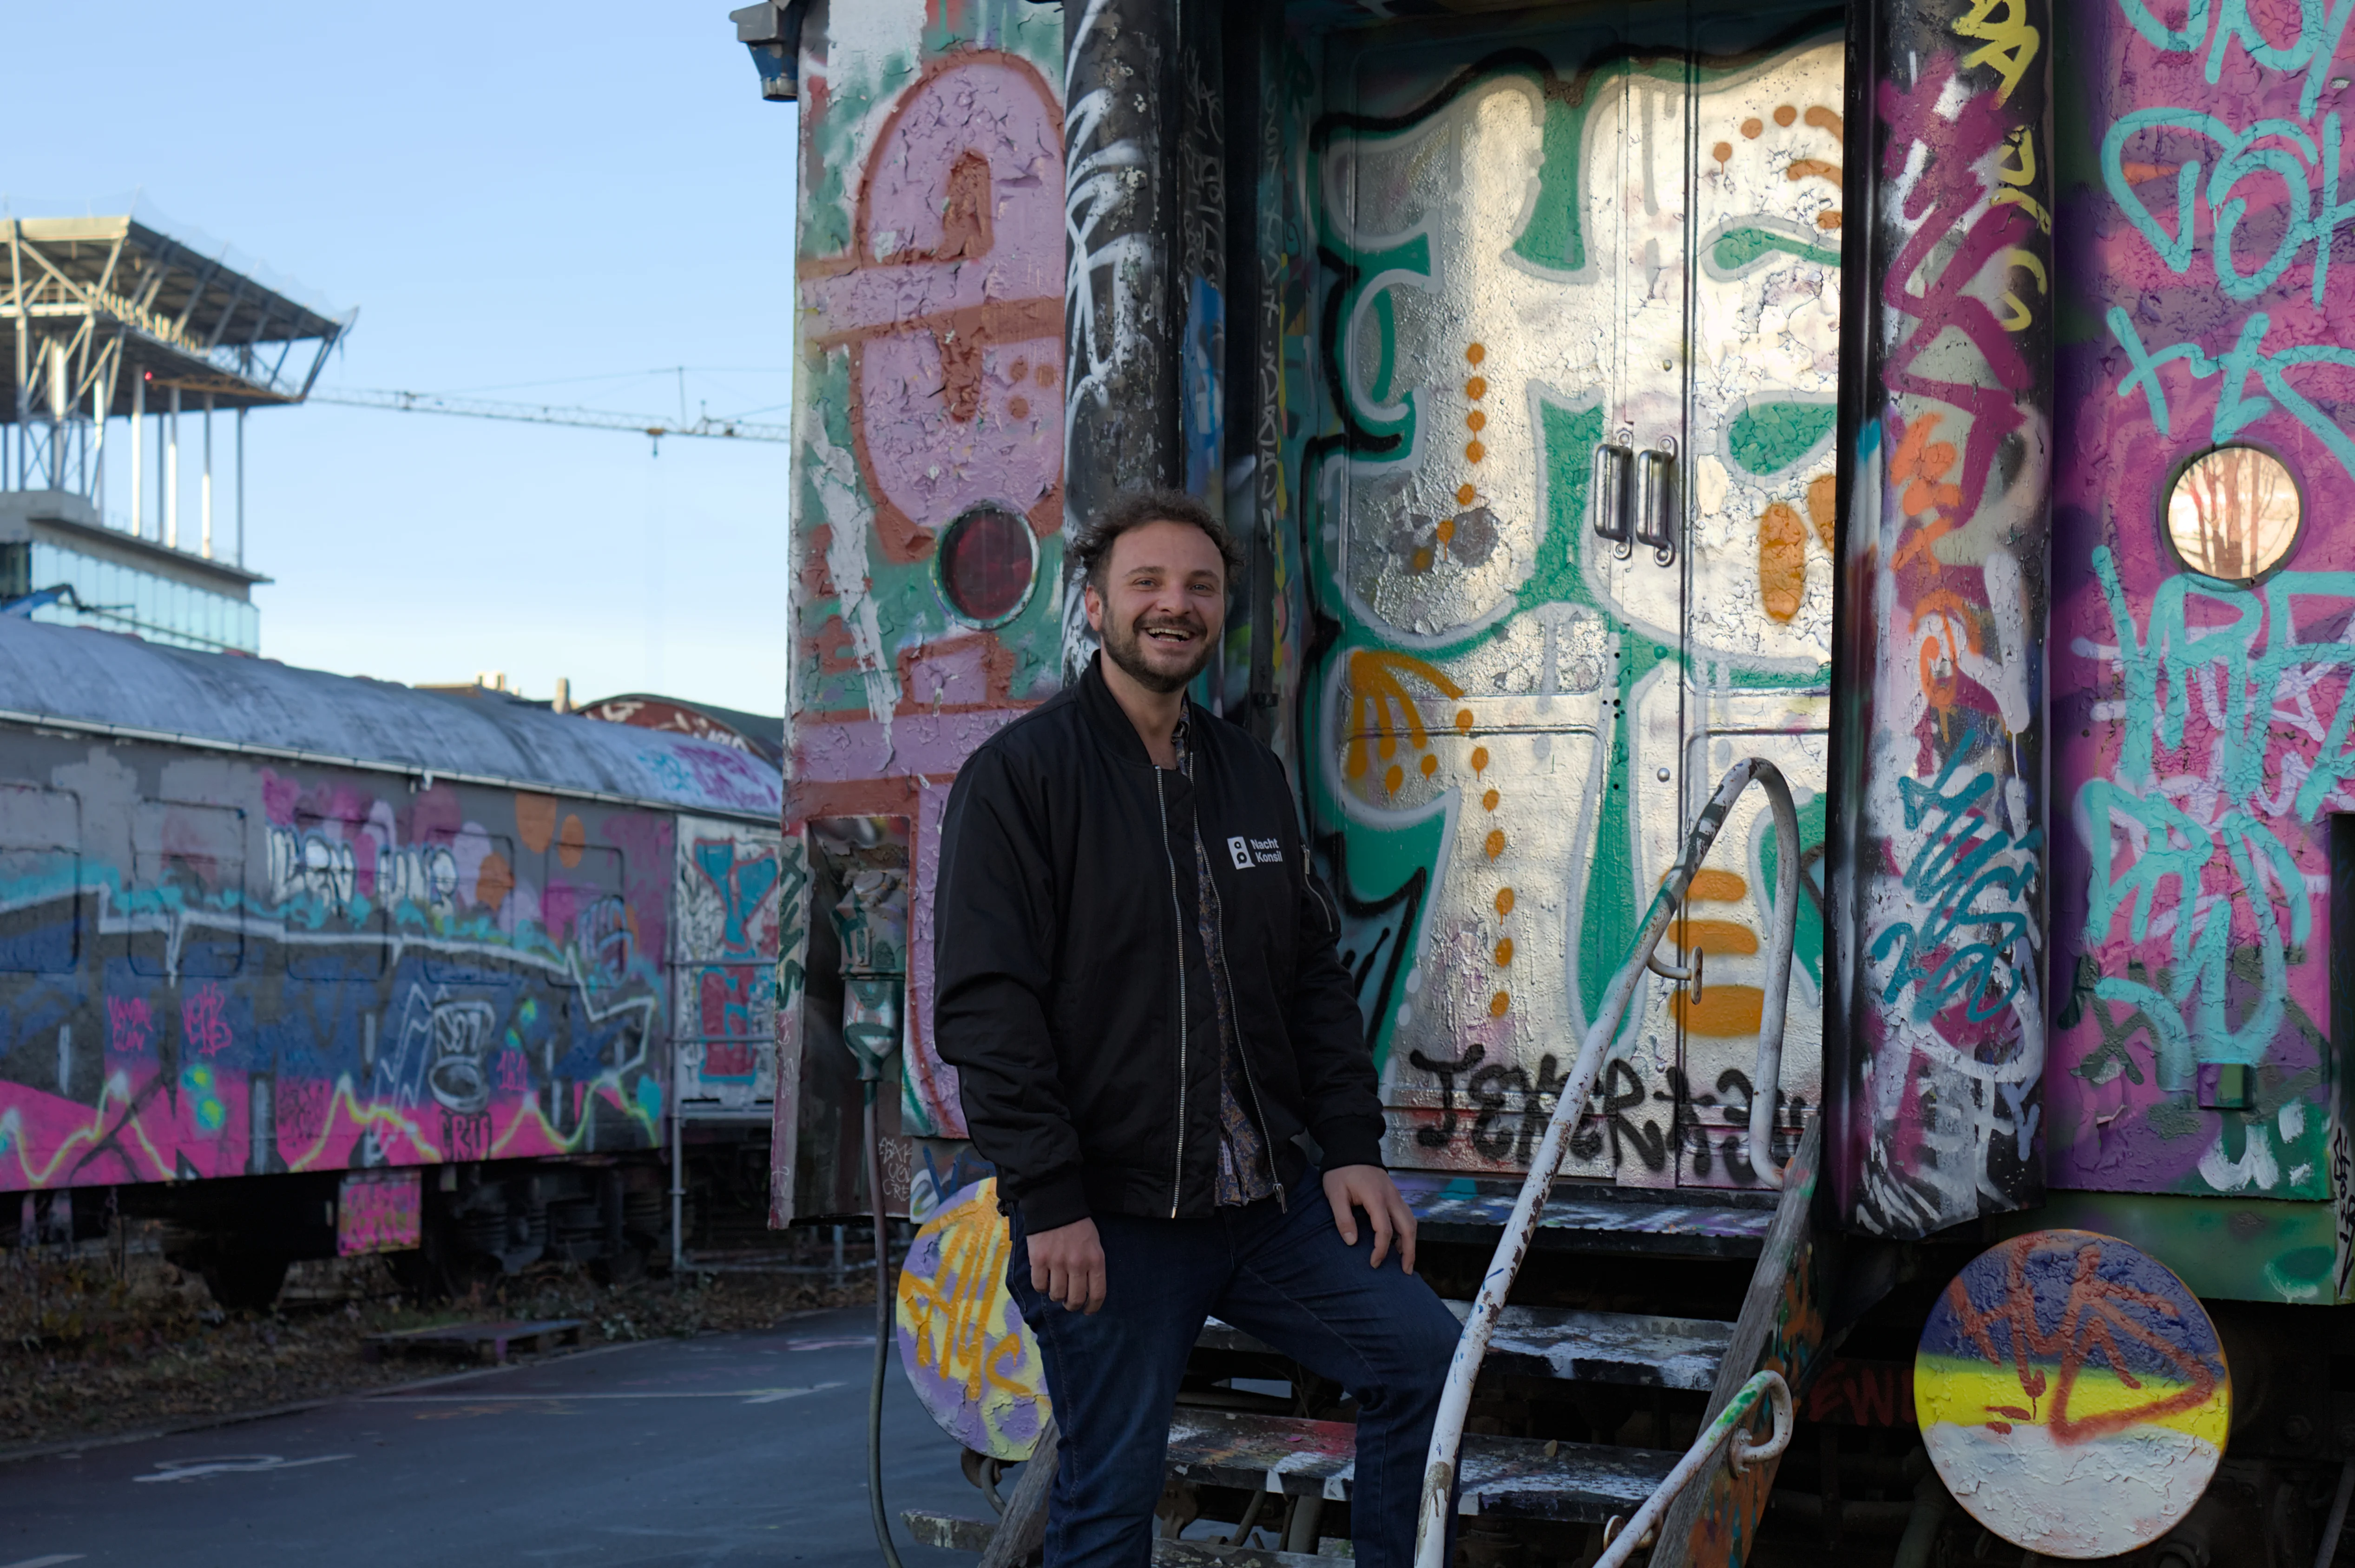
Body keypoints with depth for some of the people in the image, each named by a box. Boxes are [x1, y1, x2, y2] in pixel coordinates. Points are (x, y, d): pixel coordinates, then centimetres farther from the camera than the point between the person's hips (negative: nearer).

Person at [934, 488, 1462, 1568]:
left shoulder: (1253, 777, 14)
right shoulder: (1020, 775, -6)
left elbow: (1315, 975, 17)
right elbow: (986, 1005, -12)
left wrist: (1351, 1146, 7)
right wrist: (1048, 1201, -17)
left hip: (1271, 1198, 6)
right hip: (1110, 1220, -6)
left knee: (1424, 1356, -1)